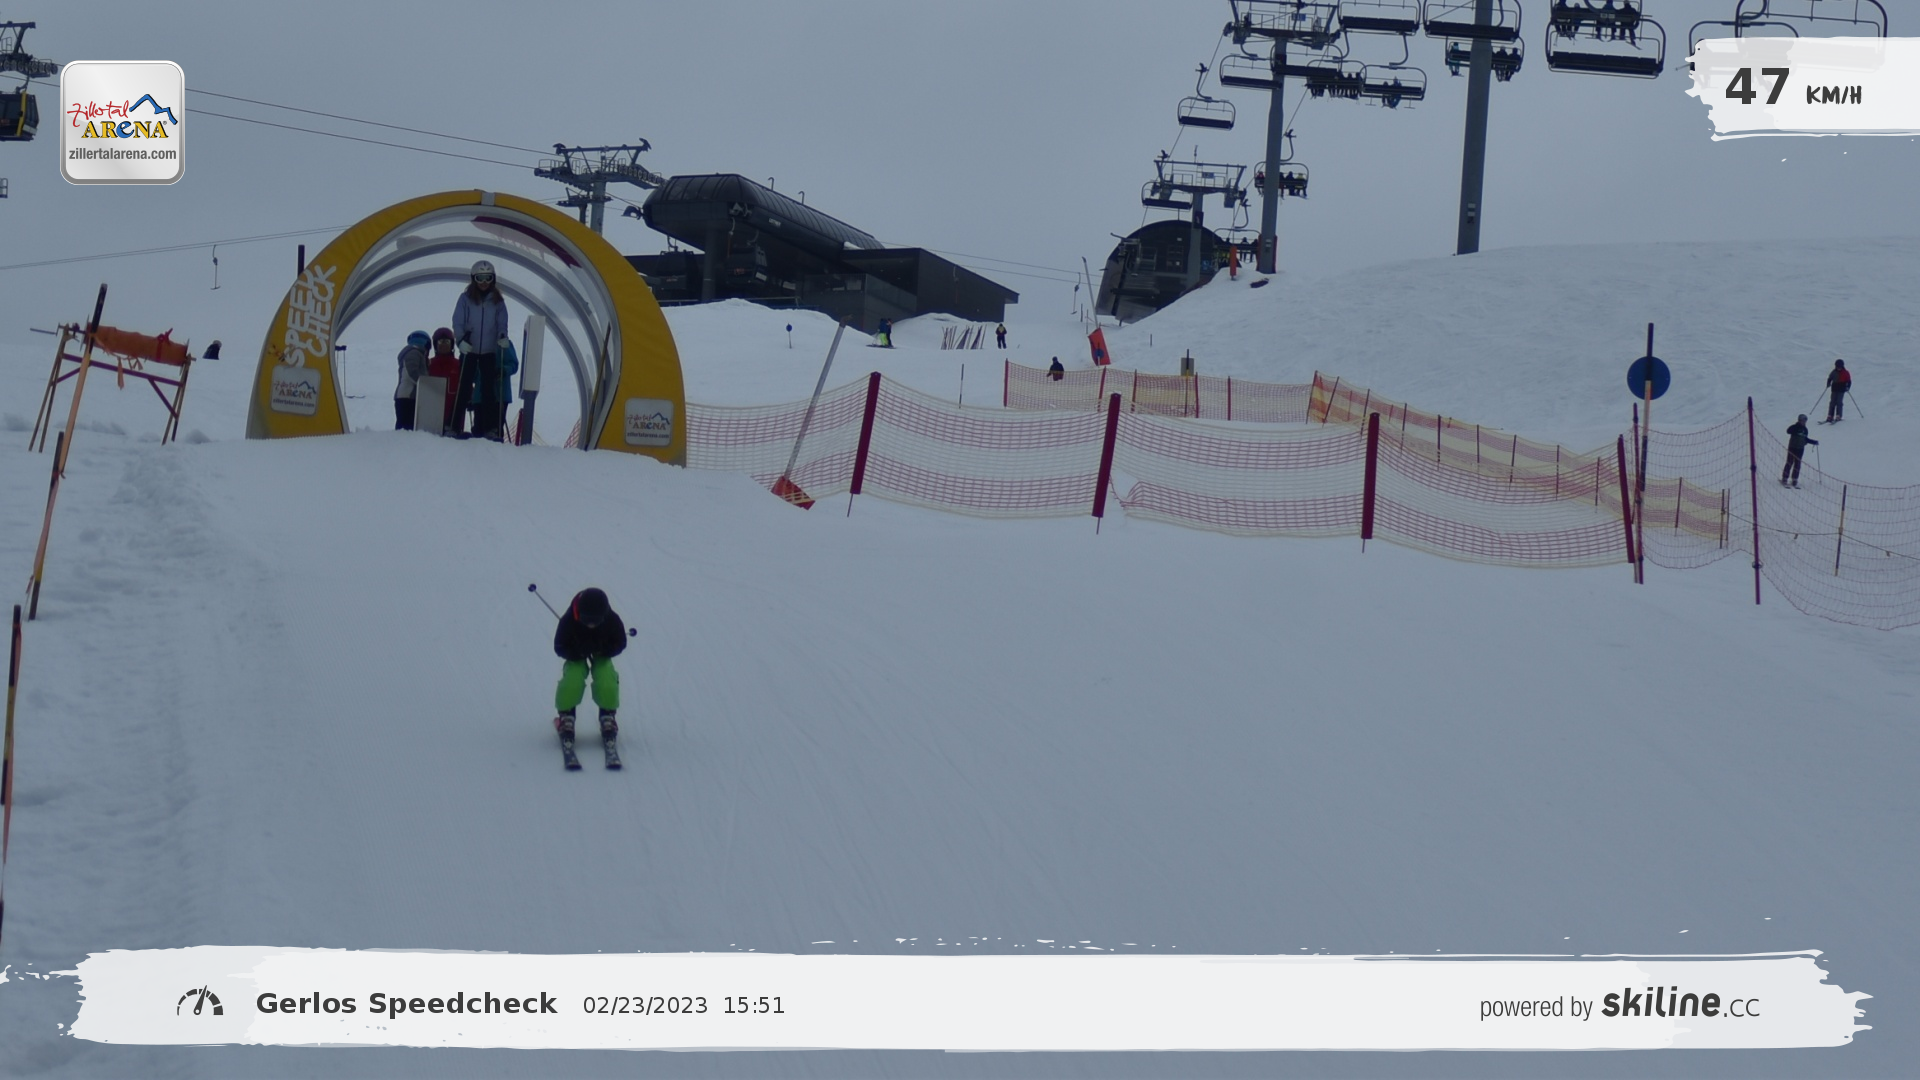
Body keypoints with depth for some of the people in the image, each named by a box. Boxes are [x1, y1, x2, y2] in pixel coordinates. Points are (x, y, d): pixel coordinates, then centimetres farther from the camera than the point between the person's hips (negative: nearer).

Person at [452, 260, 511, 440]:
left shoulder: (497, 301, 4)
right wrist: (461, 340, -19)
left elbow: (502, 323, 4)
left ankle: (489, 427, 0)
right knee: (464, 387, -1)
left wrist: (502, 337, -16)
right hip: (469, 350, -2)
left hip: (489, 351, 2)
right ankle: (455, 425, 1)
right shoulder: (466, 298, -2)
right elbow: (458, 322, -4)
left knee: (489, 388, 1)